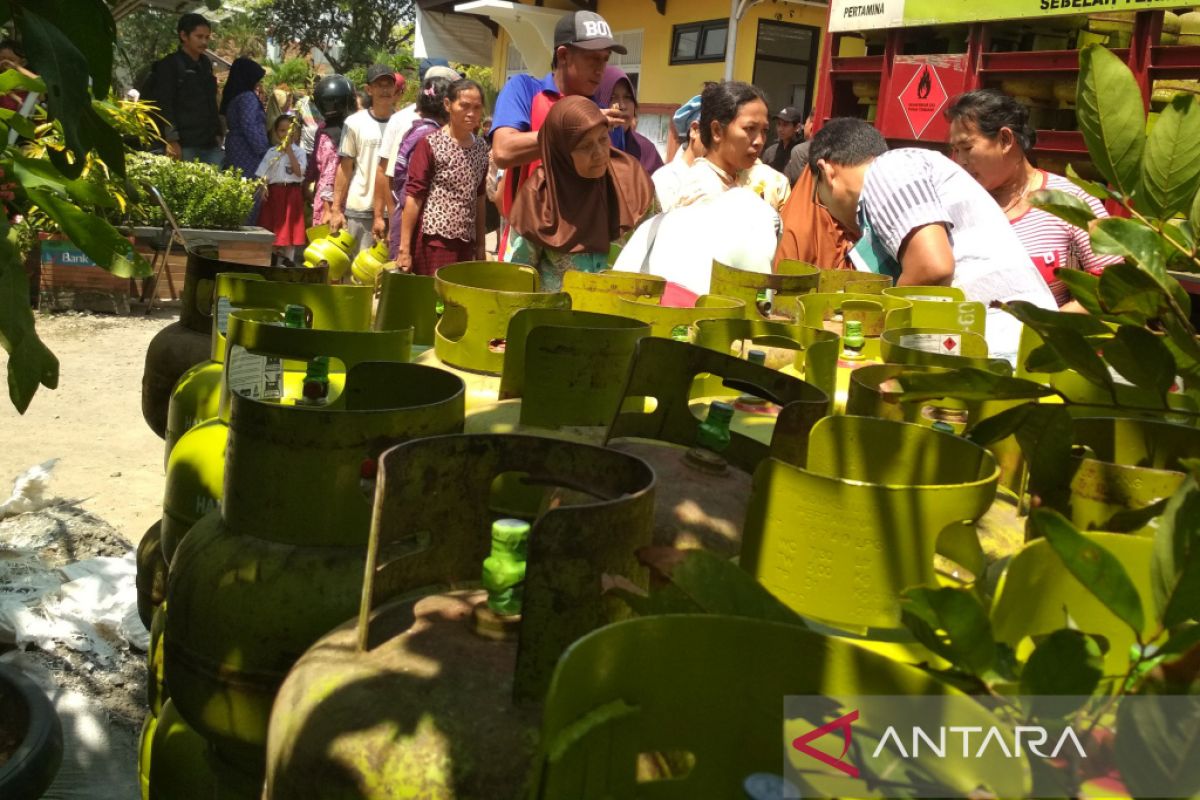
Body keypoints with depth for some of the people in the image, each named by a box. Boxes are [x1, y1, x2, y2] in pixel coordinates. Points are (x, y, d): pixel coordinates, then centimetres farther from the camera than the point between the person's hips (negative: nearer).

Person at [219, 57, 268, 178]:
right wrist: (264, 152, -16)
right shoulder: (248, 97, -10)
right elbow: (249, 128, -18)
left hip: (237, 151, 10)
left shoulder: (234, 97, 18)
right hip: (248, 154, -10)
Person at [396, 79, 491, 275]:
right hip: (434, 240, -5)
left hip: (465, 243, 6)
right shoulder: (430, 144, -6)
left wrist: (480, 244, 17)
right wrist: (404, 249, -12)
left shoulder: (481, 147, 10)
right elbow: (413, 196, -8)